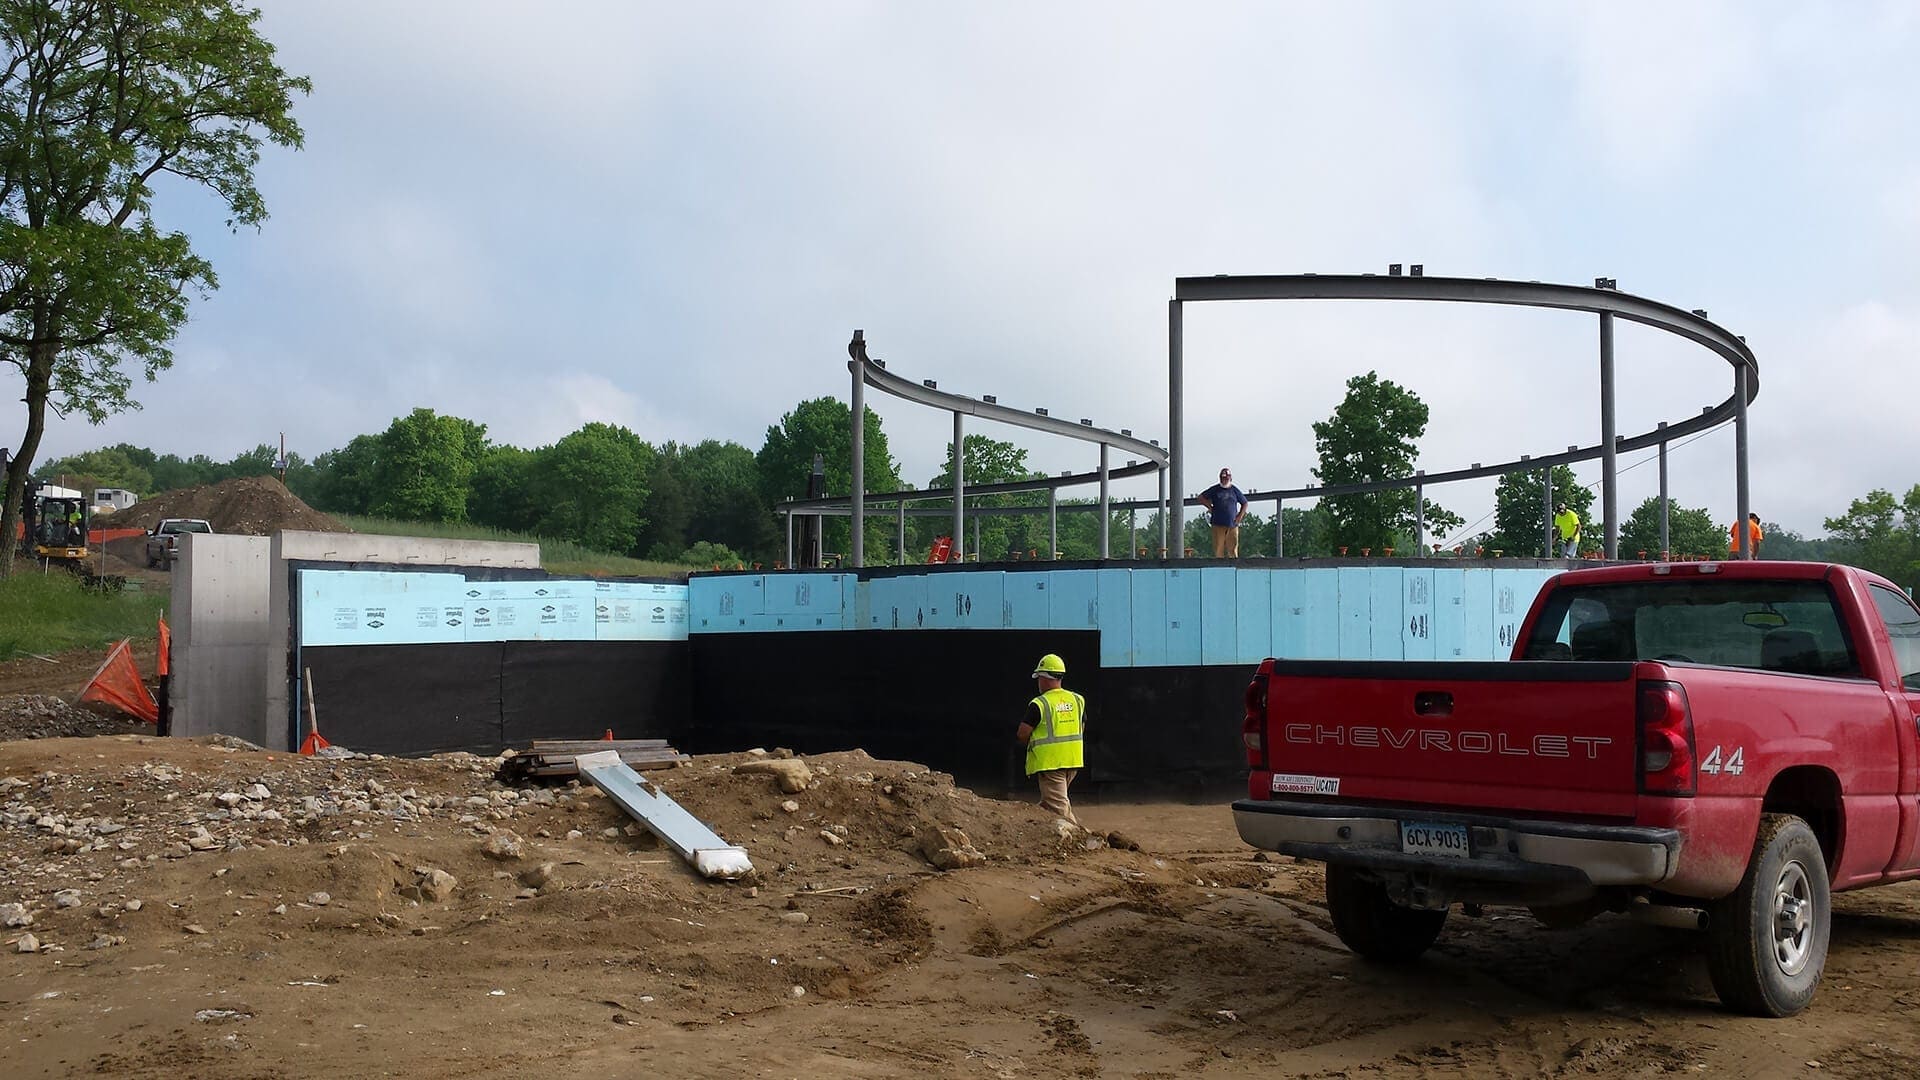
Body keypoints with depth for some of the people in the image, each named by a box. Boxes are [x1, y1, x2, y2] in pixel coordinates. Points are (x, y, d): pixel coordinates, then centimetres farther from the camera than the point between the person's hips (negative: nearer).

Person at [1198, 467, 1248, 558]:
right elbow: (1201, 498, 11)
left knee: (1233, 549, -2)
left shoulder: (1235, 490, 11)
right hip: (1218, 524, -1)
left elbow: (1245, 503, 20)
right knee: (1218, 548, -3)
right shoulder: (1215, 489, 7)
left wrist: (1239, 517, 9)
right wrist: (1210, 507, 2)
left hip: (1232, 524, 1)